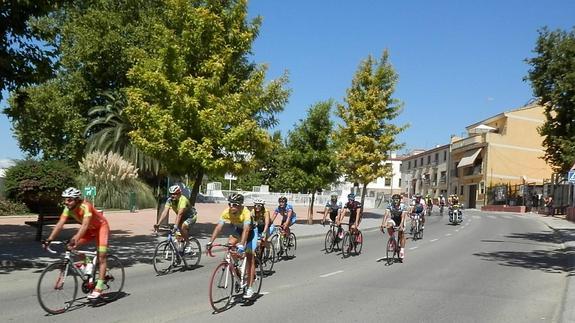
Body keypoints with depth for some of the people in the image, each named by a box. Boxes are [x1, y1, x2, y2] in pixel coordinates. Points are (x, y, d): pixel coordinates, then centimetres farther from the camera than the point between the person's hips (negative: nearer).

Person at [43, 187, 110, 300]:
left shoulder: (86, 206, -34)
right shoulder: (68, 208, -15)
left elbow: (85, 225, -46)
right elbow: (60, 224, -21)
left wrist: (75, 239, -58)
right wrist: (49, 240, -31)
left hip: (101, 227, -7)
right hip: (89, 230, 7)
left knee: (101, 257, -13)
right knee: (71, 247, -12)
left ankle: (98, 288, -12)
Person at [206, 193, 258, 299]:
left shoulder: (245, 212, -37)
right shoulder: (227, 212, -25)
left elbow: (246, 229, -46)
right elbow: (218, 226, -29)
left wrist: (241, 245, -59)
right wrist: (210, 242, -39)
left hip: (250, 230, -5)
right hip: (237, 229, 5)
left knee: (249, 257, -11)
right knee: (230, 245, -22)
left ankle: (249, 288, -8)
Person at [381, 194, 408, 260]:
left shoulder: (403, 206, -25)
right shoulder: (390, 205, -22)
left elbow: (403, 217, -36)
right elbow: (386, 215, -31)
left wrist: (401, 225, -51)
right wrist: (383, 224, -44)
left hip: (401, 221, -1)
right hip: (393, 219, 1)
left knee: (402, 235, -13)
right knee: (389, 225, -31)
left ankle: (402, 250, -3)